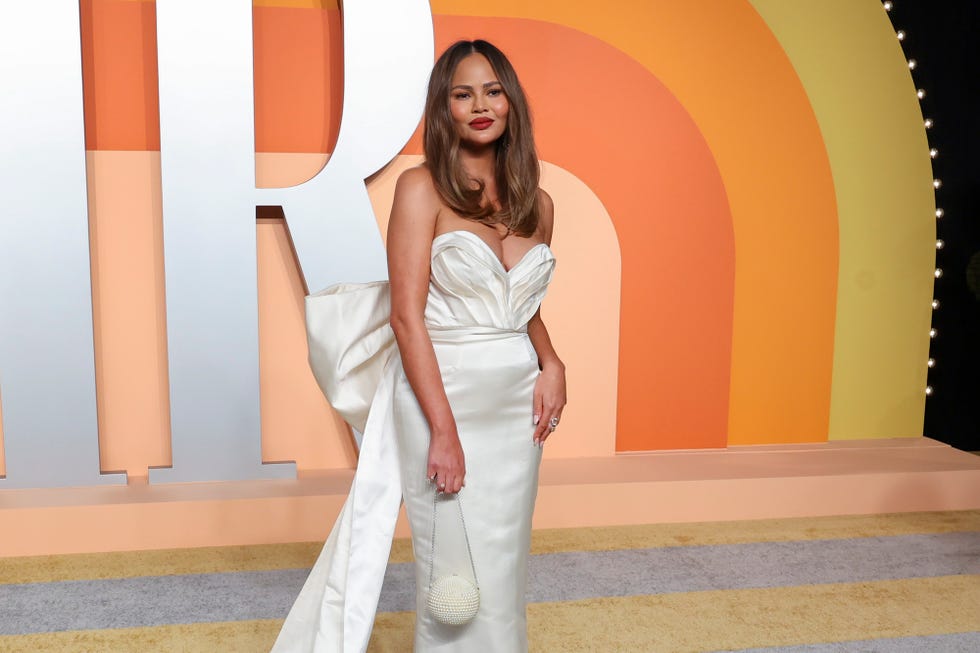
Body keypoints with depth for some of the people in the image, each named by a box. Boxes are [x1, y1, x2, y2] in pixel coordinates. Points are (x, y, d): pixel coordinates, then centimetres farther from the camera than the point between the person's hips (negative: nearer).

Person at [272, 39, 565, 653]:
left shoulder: (538, 203, 7)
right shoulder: (422, 188, -8)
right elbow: (407, 315, -13)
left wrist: (551, 365, -1)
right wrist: (444, 429, -17)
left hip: (517, 402, 5)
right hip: (443, 393, -5)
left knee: (505, 561, 16)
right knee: (457, 568, 6)